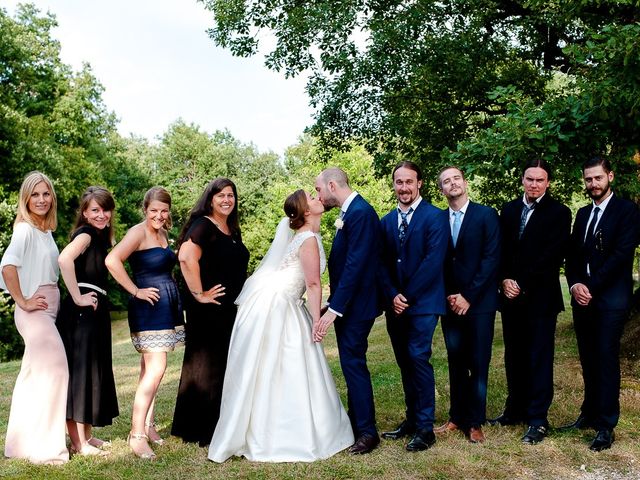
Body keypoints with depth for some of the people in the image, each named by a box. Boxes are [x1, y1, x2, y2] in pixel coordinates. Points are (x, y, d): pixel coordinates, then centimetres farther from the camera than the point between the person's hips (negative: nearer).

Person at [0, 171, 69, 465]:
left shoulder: (46, 230, 13)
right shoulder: (25, 228, -13)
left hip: (48, 309, 9)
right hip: (35, 311, -9)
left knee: (34, 376, 15)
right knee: (53, 371, -8)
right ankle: (44, 447, 2)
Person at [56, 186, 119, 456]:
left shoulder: (101, 235, 16)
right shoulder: (86, 233, -12)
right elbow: (64, 259, -31)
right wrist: (77, 298, -25)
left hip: (95, 311, 9)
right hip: (81, 312, -9)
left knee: (93, 371, 14)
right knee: (79, 370, -4)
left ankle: (86, 435, 25)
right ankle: (78, 442, 3)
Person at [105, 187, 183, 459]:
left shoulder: (162, 233, 14)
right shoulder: (138, 232, -11)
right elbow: (112, 260, -25)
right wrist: (136, 291, -19)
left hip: (168, 305, 8)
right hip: (149, 307, -8)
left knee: (151, 368, 14)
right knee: (155, 369, -13)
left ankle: (148, 424, 22)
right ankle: (137, 434, -7)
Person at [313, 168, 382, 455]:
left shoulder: (361, 213, -19)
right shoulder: (349, 212, 11)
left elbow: (355, 264, -24)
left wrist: (334, 309, -24)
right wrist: (333, 303, 15)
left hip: (355, 305, -10)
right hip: (345, 303, 10)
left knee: (353, 363, -4)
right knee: (350, 362, 16)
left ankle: (367, 432, 7)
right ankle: (355, 421, 29)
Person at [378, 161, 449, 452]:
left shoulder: (434, 217, -6)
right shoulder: (386, 221, 12)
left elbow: (433, 261, -14)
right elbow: (383, 264, 9)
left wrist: (407, 296, -14)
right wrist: (392, 296, -6)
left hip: (423, 303, -6)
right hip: (395, 304, 6)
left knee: (418, 359, -9)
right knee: (404, 363, 11)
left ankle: (425, 428, 1)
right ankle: (412, 419, 22)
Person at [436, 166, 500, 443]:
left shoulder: (486, 215, -3)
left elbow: (491, 259, -8)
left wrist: (468, 297, -12)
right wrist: (448, 297, -4)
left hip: (478, 303, -3)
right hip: (450, 303, 3)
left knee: (478, 365, 2)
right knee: (456, 364, 10)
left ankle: (475, 422, 13)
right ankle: (457, 417, 20)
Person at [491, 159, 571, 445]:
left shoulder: (559, 213, -4)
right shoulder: (509, 210, 12)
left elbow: (553, 256, -11)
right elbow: (500, 249, 10)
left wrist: (522, 285, -13)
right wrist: (505, 280, -6)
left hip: (540, 297, -5)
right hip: (511, 295, 5)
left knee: (539, 357, 0)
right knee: (514, 356, 12)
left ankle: (538, 419, 6)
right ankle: (516, 409, 24)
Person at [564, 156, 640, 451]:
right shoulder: (583, 214, 16)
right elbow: (572, 254, 13)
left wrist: (591, 287, -14)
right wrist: (575, 284, -5)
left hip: (610, 298, -5)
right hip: (582, 296, 6)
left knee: (606, 360, -4)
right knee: (588, 360, 10)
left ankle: (606, 426, 3)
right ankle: (590, 413, 22)